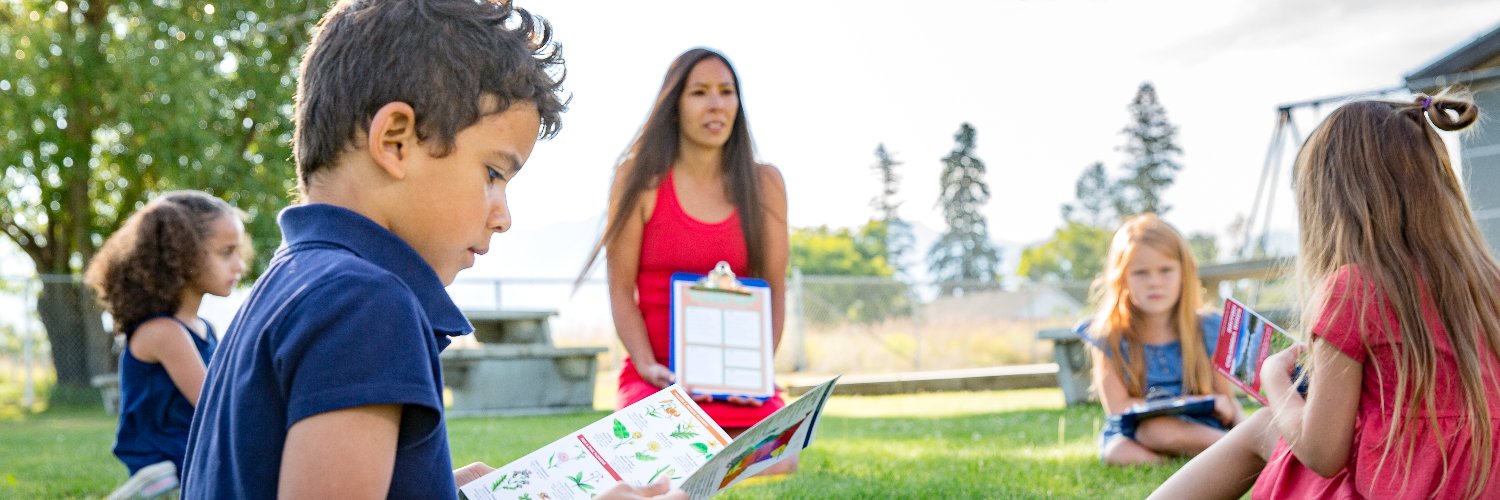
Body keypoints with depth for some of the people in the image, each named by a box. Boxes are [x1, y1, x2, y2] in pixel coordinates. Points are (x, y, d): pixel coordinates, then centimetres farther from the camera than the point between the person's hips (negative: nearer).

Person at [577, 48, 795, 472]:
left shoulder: (763, 183, 6)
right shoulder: (640, 179, 0)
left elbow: (774, 290, 5)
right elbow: (621, 290, -2)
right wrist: (648, 367, -16)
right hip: (659, 378, -2)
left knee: (776, 465, -23)